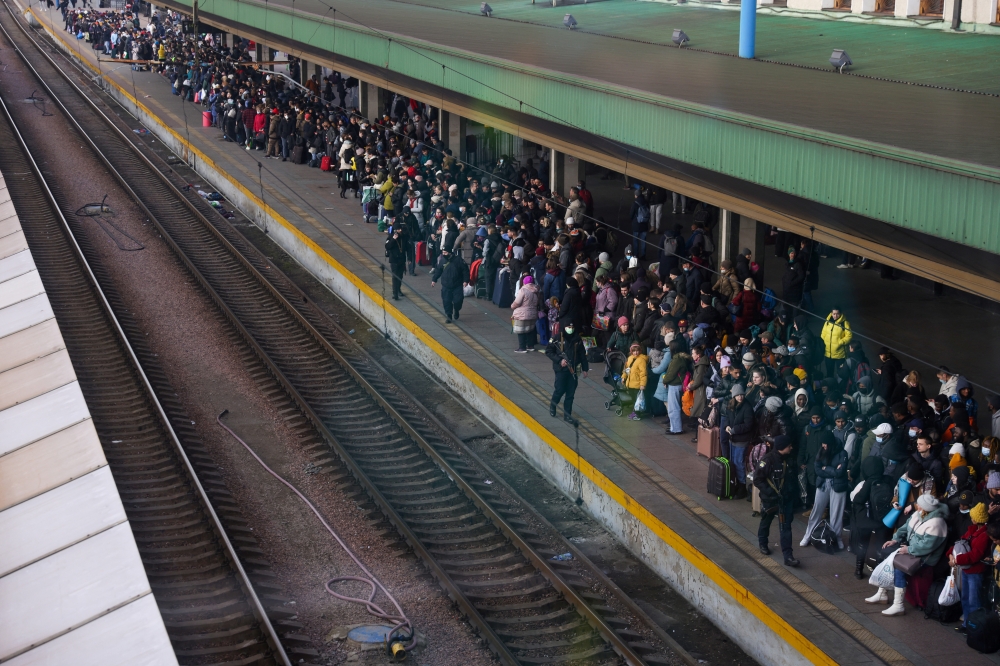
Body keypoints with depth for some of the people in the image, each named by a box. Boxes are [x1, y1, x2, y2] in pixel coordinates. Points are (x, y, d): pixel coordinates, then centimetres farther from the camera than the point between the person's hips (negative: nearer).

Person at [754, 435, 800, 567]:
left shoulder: (789, 459, -3)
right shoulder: (768, 460, -20)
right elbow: (757, 479, -18)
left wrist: (794, 492, 6)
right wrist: (770, 492, -22)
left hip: (786, 499, 4)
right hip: (770, 499, -4)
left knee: (786, 526, 0)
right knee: (766, 522, 19)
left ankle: (788, 556, -2)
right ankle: (763, 544, 45)